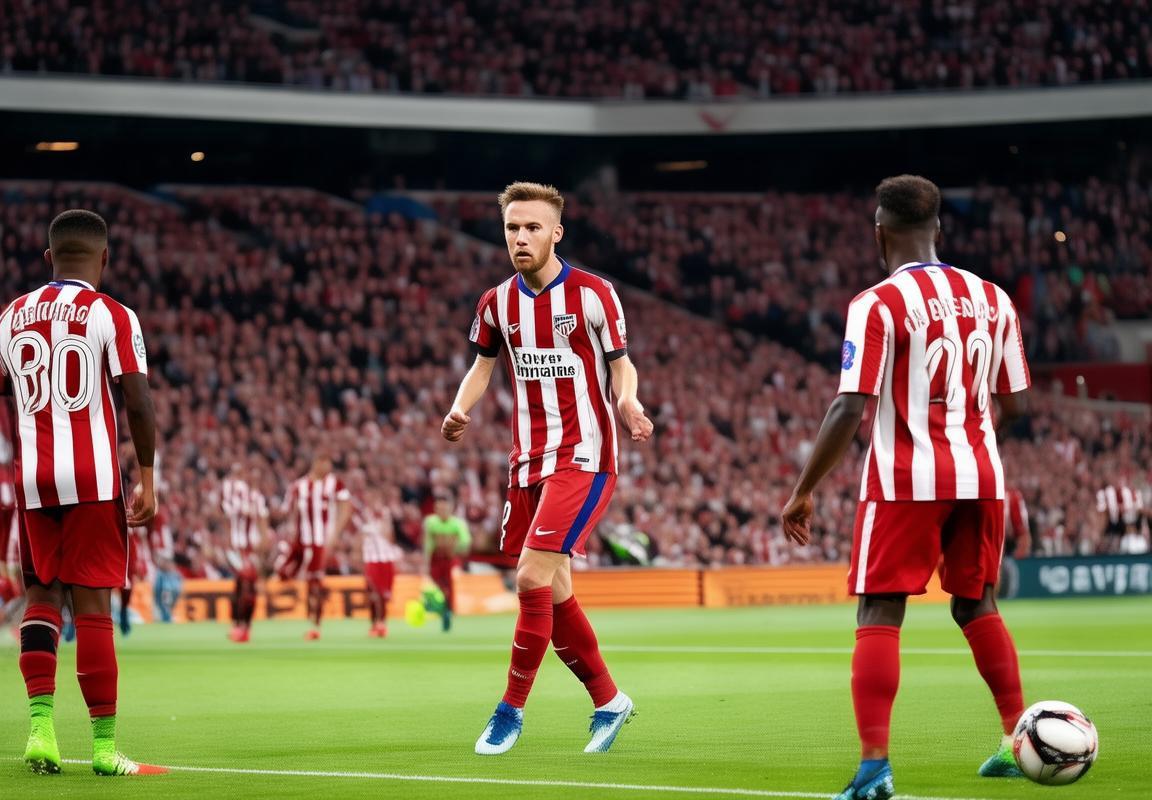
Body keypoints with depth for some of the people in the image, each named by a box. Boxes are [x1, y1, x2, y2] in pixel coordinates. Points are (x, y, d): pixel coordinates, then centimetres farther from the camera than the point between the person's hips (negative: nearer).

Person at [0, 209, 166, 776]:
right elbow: (138, 402, -10)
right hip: (93, 475, -4)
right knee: (92, 604, -2)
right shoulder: (113, 316, -4)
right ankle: (104, 746, 1)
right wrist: (147, 480, -4)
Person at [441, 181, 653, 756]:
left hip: (582, 459, -6)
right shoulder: (497, 303, 6)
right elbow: (483, 362, 19)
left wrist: (627, 404, -19)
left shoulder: (593, 294, -8)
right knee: (551, 591, 7)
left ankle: (511, 710, -6)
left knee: (534, 577, -16)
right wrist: (460, 411, 0)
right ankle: (608, 700, 24)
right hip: (527, 462, 6)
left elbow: (620, 362, 2)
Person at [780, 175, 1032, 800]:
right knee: (977, 606, 22)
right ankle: (1020, 742, 24)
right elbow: (1013, 405, 11)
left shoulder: (879, 304, -11)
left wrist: (804, 491, -9)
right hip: (979, 476, 5)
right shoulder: (992, 298, 6)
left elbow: (850, 409, -16)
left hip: (905, 479, -5)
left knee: (879, 614, -2)